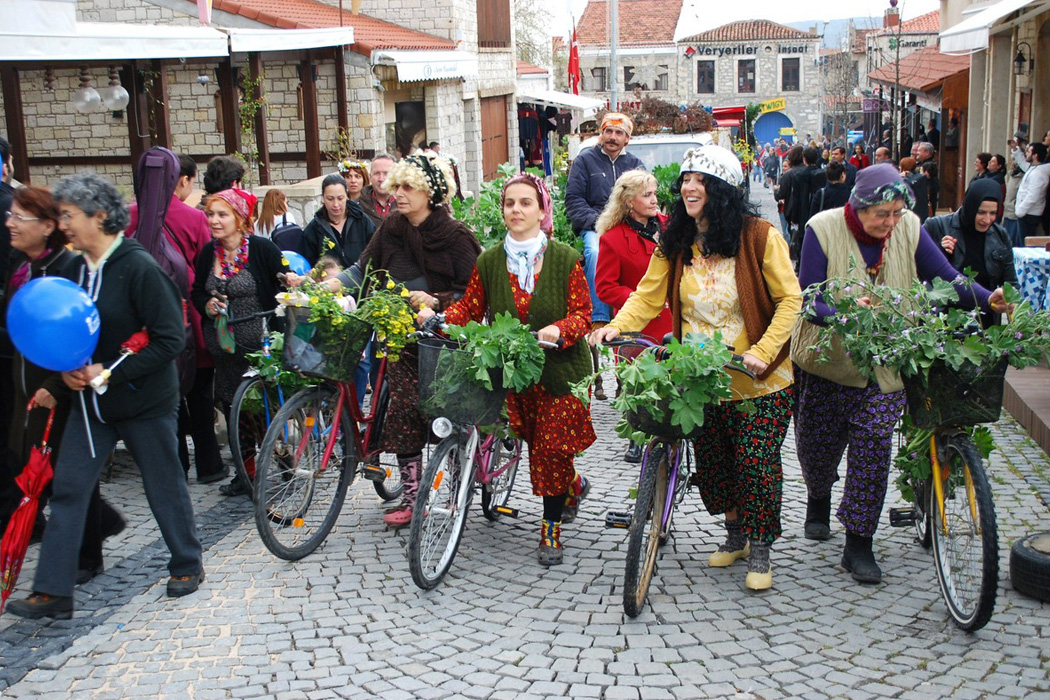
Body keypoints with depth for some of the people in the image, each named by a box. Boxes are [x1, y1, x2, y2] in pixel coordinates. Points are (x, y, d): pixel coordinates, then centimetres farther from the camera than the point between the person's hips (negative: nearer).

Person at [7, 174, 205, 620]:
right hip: (90, 399, 7)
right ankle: (53, 592, 9)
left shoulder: (140, 268, -17)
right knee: (68, 488, 3)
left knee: (164, 485, 8)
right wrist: (68, 370, -5)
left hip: (144, 399, -7)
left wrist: (110, 372, -20)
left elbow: (170, 340, -19)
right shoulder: (74, 269, 4)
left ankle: (188, 566, 29)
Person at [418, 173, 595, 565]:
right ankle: (574, 486, 40)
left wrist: (559, 330, -25)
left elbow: (582, 314, -5)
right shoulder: (489, 262, 3)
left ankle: (551, 530, 14)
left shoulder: (565, 259, -5)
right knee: (537, 447, 8)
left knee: (551, 450, -3)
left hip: (560, 369, -3)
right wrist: (436, 316, -13)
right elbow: (470, 308, 5)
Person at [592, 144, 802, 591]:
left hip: (758, 381, -4)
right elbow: (649, 295, 1)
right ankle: (735, 535, 37)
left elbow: (790, 299, -10)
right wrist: (617, 326, -17)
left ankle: (760, 550, 20)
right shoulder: (675, 242, 3)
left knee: (757, 465, -1)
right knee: (711, 463, 13)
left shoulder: (758, 235, -10)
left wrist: (763, 351, -21)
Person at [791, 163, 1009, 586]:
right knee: (817, 443, 11)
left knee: (874, 443, -6)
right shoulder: (824, 229, -15)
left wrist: (988, 299, -29)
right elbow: (809, 300, -18)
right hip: (826, 359, -1)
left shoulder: (909, 229, -7)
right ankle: (818, 501, 45)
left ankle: (858, 546, 5)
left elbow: (946, 279, -10)